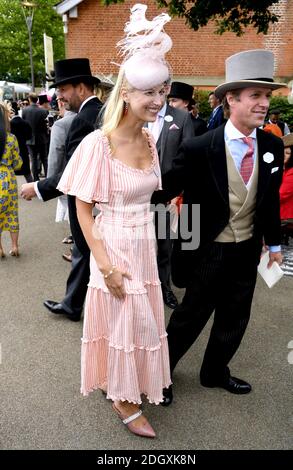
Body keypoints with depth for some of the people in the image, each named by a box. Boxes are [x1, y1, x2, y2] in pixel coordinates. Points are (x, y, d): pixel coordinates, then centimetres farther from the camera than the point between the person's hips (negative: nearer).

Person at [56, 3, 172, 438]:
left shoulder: (149, 141, 2)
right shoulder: (98, 144, -18)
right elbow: (83, 210, -15)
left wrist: (145, 248, 11)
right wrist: (106, 264, -16)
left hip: (145, 245, 6)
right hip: (113, 247, -6)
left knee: (142, 319, 19)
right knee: (120, 321, 9)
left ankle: (127, 387, 45)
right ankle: (123, 399, 34)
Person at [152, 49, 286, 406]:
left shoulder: (272, 146, -2)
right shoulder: (199, 149, -19)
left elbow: (271, 198, 8)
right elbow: (165, 190, -12)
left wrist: (273, 242, 13)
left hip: (247, 251, 6)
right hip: (208, 251, -5)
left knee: (235, 318, 19)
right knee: (192, 315, 10)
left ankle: (215, 372, 44)